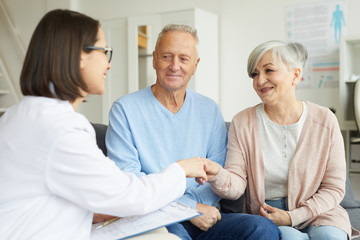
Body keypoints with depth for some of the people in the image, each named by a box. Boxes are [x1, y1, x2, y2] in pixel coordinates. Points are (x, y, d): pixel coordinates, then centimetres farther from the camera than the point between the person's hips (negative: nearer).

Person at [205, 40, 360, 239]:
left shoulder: (325, 121, -3)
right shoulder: (243, 123, -2)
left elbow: (334, 187, 0)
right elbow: (236, 186, -8)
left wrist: (293, 217, -11)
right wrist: (217, 175, -31)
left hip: (317, 213, 1)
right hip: (265, 218, -1)